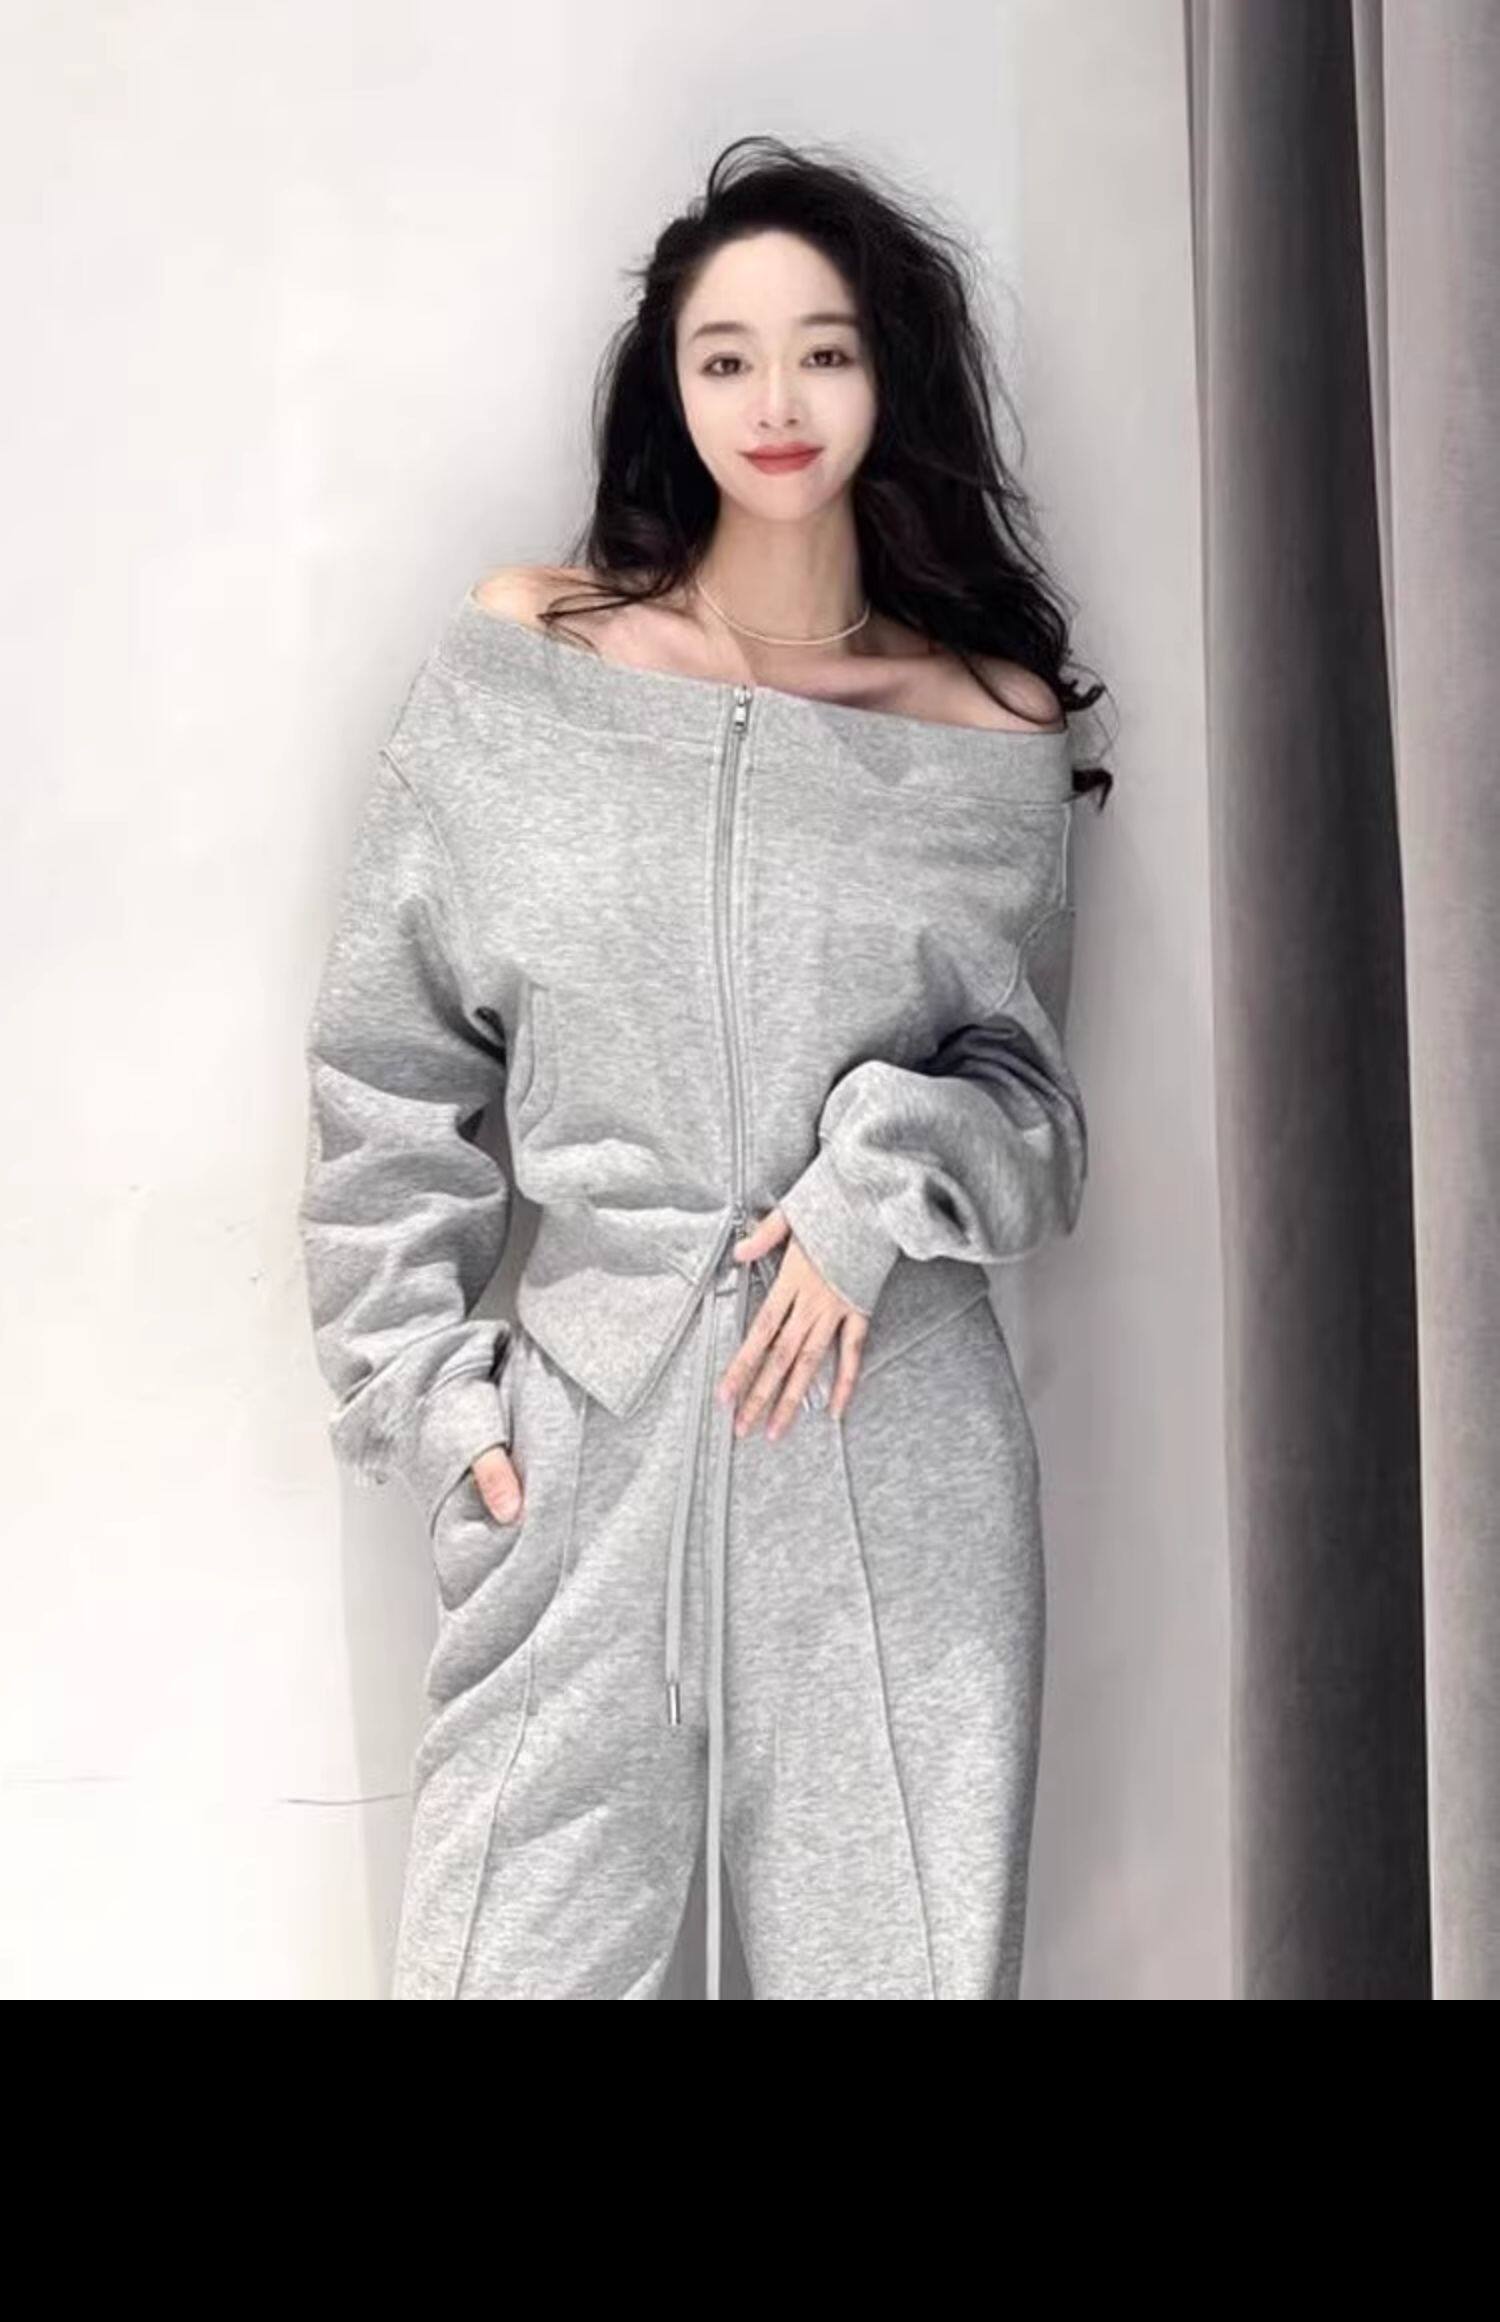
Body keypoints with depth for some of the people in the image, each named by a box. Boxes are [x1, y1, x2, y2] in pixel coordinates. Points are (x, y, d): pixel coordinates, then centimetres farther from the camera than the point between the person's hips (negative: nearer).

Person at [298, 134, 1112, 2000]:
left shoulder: (994, 725, 4)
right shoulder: (520, 662, 3)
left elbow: (1023, 1088, 10)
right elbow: (388, 1070, 6)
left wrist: (887, 1180, -10)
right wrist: (420, 1383, 0)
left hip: (895, 1427, 1)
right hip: (584, 1419, 0)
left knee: (901, 1948, 5)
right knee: (514, 1950, 0)